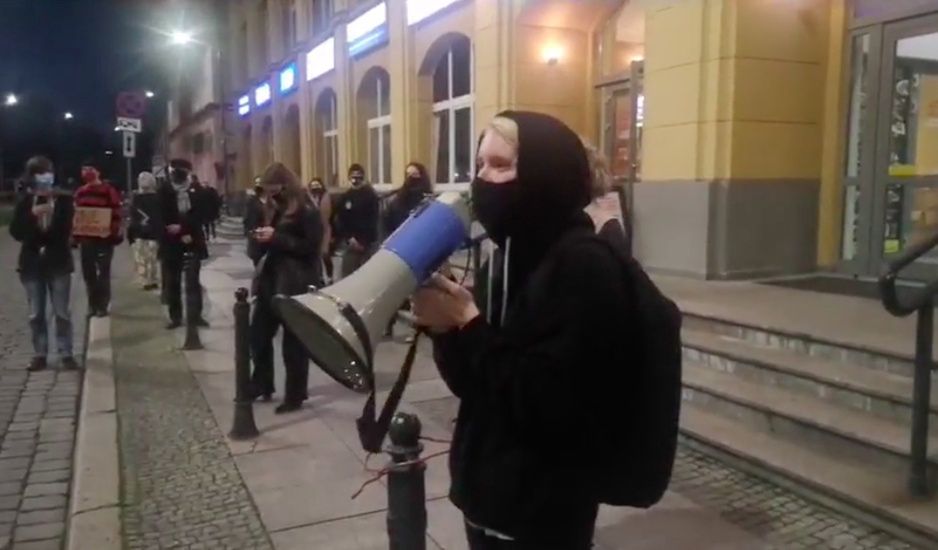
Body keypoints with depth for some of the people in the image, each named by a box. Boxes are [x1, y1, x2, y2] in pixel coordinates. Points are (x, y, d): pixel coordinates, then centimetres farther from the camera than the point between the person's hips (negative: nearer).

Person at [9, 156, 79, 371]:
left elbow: (65, 231, -7)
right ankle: (39, 354, 16)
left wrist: (36, 236, -8)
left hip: (58, 262, -2)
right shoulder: (25, 202, 3)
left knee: (62, 312, 0)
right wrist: (32, 214, -18)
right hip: (32, 263, 2)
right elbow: (16, 231, -5)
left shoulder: (64, 200, -2)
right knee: (36, 314, 6)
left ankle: (66, 354, 8)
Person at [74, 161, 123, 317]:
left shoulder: (108, 190, -7)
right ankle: (93, 304, 22)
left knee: (103, 272, -1)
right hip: (86, 237, 6)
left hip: (103, 237, -6)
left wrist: (112, 231, -22)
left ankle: (102, 305, 8)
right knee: (88, 272, 10)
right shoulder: (80, 192, 13)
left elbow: (116, 213, -12)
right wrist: (76, 235, 12)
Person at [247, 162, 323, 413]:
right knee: (258, 334, 14)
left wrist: (276, 238, -22)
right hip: (270, 281, 9)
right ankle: (261, 384, 32)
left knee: (294, 342, 1)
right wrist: (261, 237, 4)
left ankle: (295, 396, 13)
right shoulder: (276, 210, 14)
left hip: (296, 285, -8)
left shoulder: (307, 212, -12)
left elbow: (311, 247, -20)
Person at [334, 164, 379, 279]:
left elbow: (372, 222, -8)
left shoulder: (371, 196, -4)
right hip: (350, 243, 4)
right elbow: (340, 221, 6)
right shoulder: (345, 197, 8)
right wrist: (349, 238, -7)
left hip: (367, 244, -3)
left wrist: (363, 242, -14)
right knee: (347, 275, 1)